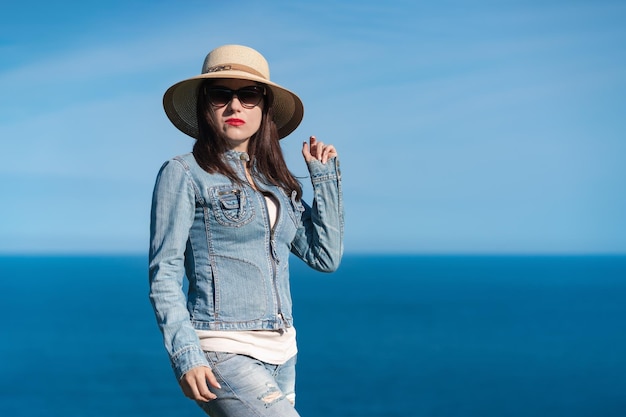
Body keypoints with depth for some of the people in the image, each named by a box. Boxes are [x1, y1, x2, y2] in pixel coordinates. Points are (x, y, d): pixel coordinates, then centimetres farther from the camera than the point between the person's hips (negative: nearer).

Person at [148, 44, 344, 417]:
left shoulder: (276, 181, 14)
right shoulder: (184, 174, -2)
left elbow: (326, 256, 12)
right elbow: (163, 274, -6)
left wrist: (325, 175, 11)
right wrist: (185, 355, -16)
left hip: (280, 354, 7)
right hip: (221, 354, -6)